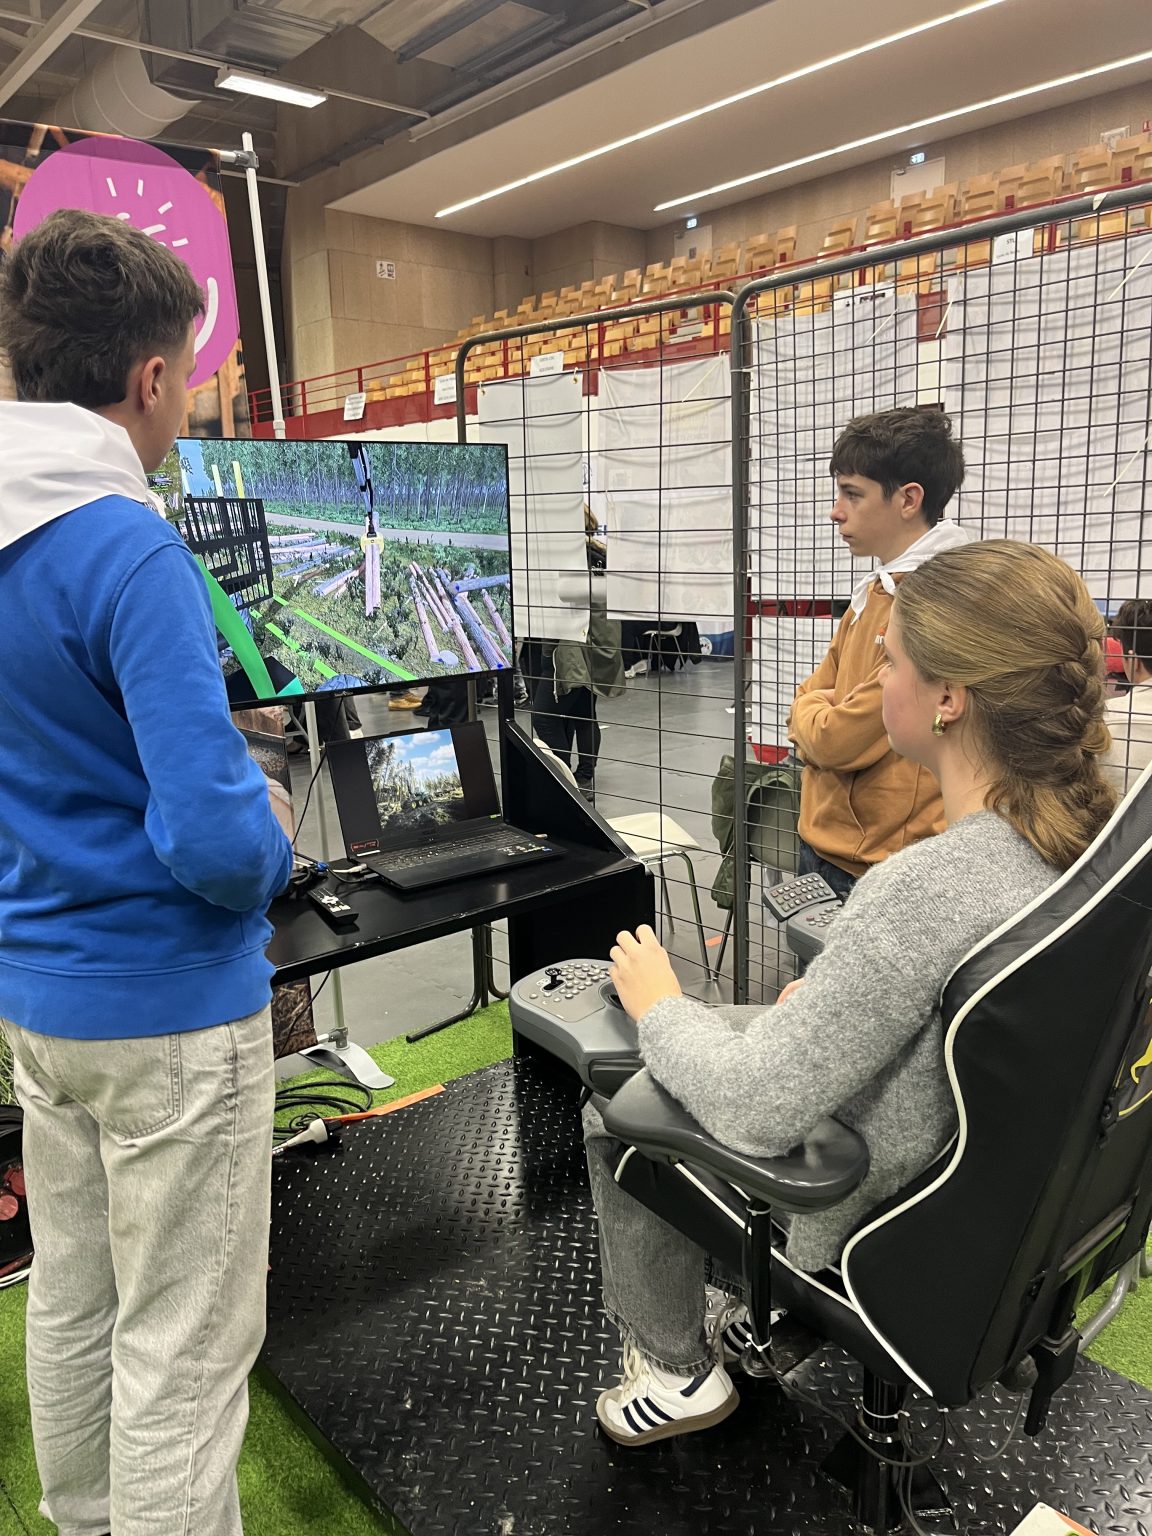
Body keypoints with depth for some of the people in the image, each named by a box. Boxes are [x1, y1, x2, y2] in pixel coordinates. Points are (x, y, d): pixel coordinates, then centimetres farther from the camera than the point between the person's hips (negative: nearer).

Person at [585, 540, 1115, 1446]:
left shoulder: (927, 890, -38)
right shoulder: (1101, 836, -13)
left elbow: (752, 1109, -29)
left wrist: (659, 1006, -11)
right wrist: (833, 999, 6)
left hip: (883, 1221, -7)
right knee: (741, 1029, 25)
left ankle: (677, 1371, 32)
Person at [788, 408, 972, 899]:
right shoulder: (872, 592, 9)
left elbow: (838, 740, -22)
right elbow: (809, 698, 14)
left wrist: (809, 711, -1)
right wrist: (822, 715, -7)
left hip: (878, 869, -8)